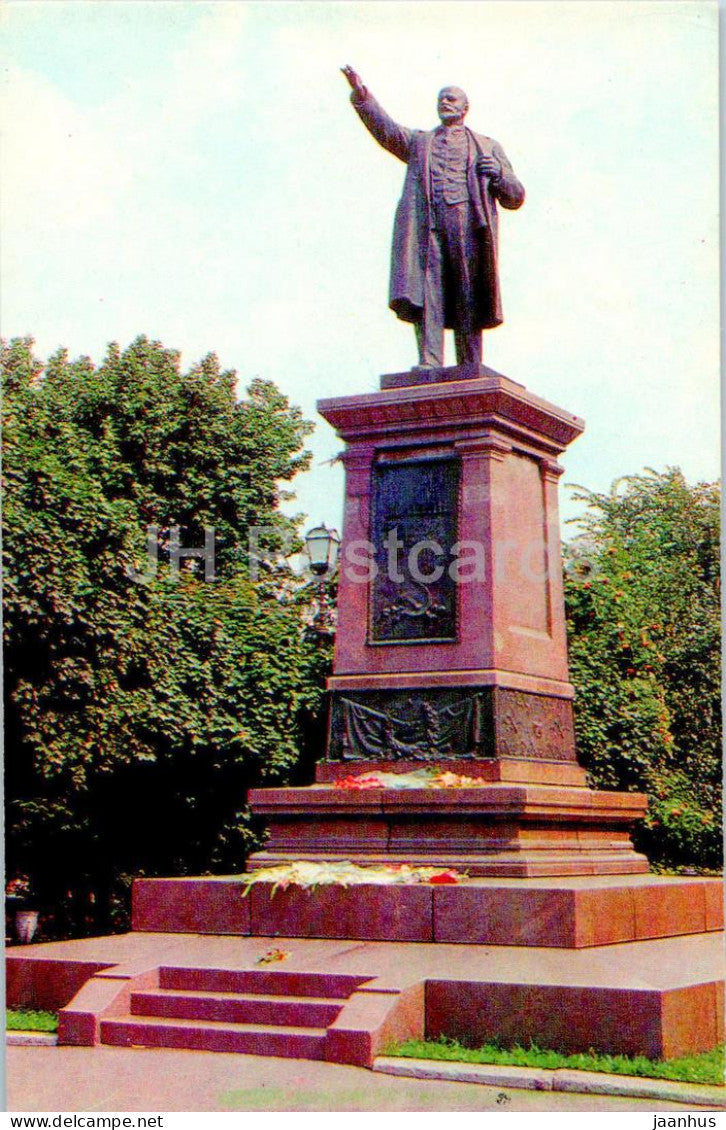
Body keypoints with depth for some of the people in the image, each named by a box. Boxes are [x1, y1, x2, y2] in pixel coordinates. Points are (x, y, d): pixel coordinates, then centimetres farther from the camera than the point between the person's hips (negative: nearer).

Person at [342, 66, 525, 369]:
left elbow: (515, 197, 21)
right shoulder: (418, 141, 30)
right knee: (426, 290, -17)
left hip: (467, 221, 0)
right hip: (425, 222, 0)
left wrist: (498, 173, 1)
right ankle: (429, 363, -24)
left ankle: (471, 370, -8)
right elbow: (386, 129, 10)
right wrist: (361, 95, -5)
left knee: (468, 299, -7)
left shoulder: (488, 147, 27)